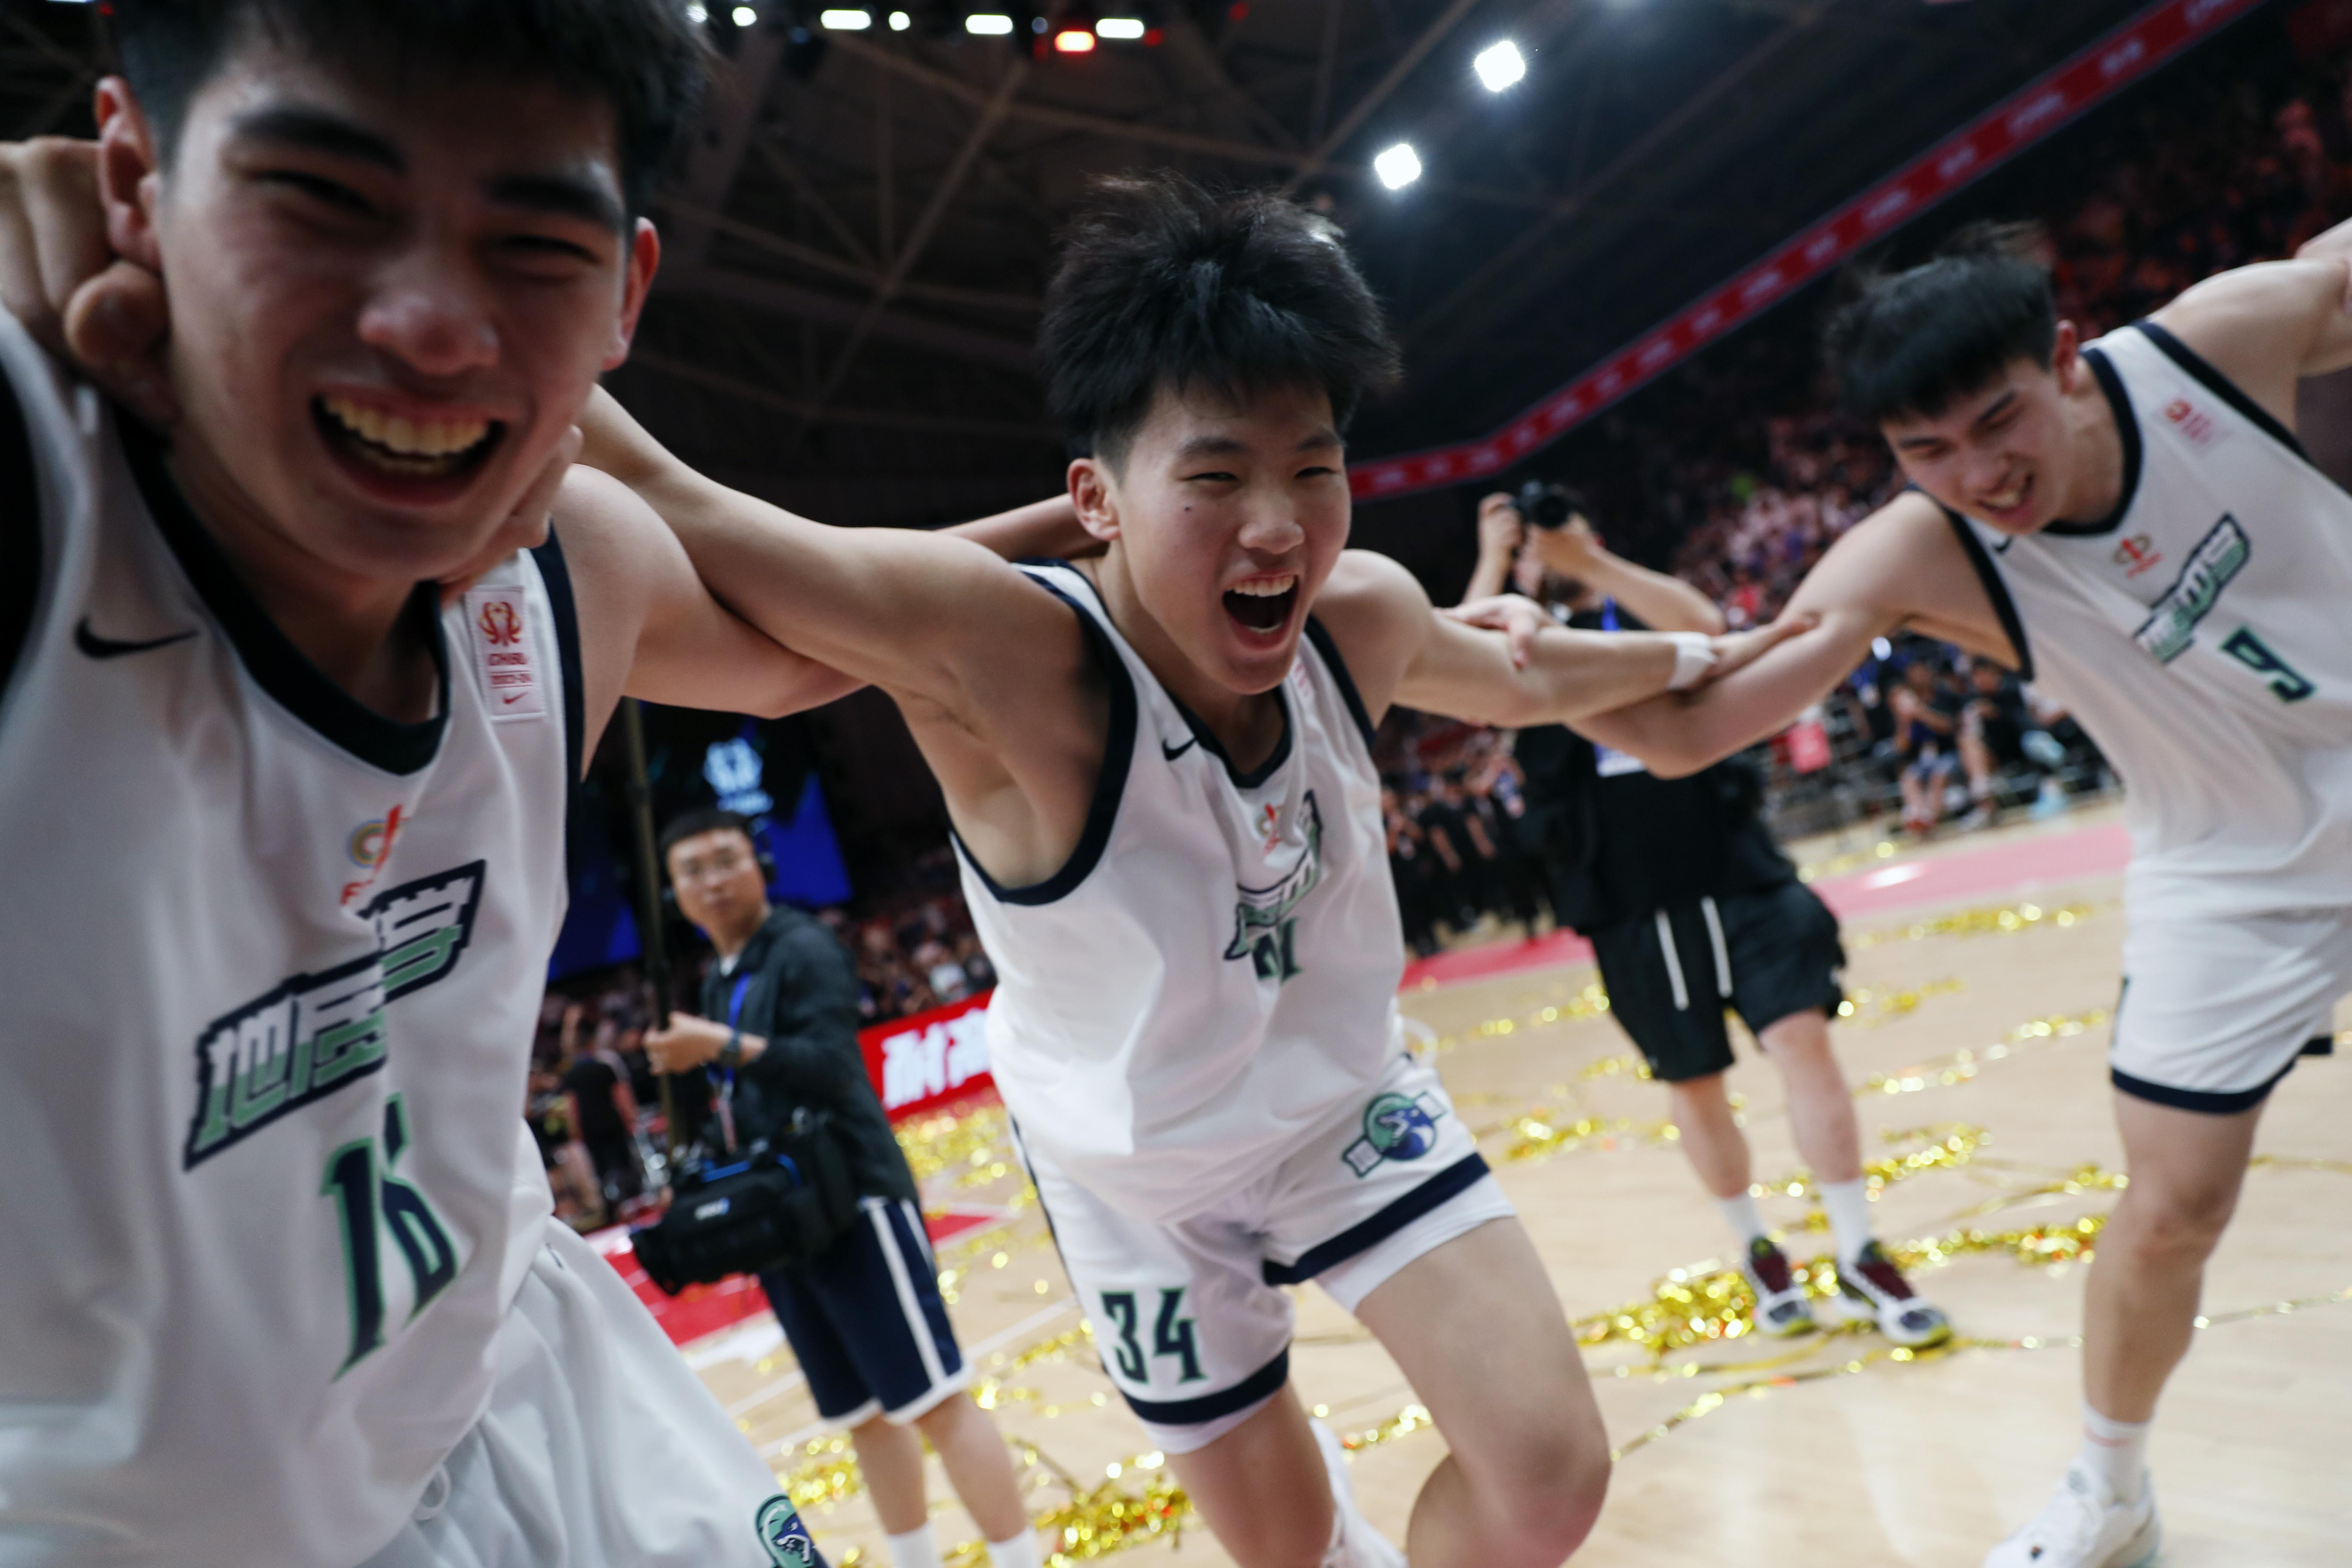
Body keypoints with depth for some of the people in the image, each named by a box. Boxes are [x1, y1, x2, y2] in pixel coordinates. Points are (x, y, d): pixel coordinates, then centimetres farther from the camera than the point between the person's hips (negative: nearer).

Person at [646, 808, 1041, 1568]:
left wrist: (722, 1046, -25)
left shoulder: (804, 949, -9)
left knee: (936, 1399, -8)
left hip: (853, 1200, -8)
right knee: (864, 1415, 14)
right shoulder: (715, 984, 15)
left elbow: (832, 1066, -22)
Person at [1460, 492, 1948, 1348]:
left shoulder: (1648, 606, 7)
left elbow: (1704, 626, -16)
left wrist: (1590, 558, -22)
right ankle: (1759, 1254, 30)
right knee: (1694, 1086, 10)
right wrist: (1490, 563, -12)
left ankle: (1861, 1260, 5)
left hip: (1737, 875, -1)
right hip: (1632, 910, 1)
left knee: (1803, 1040, -7)